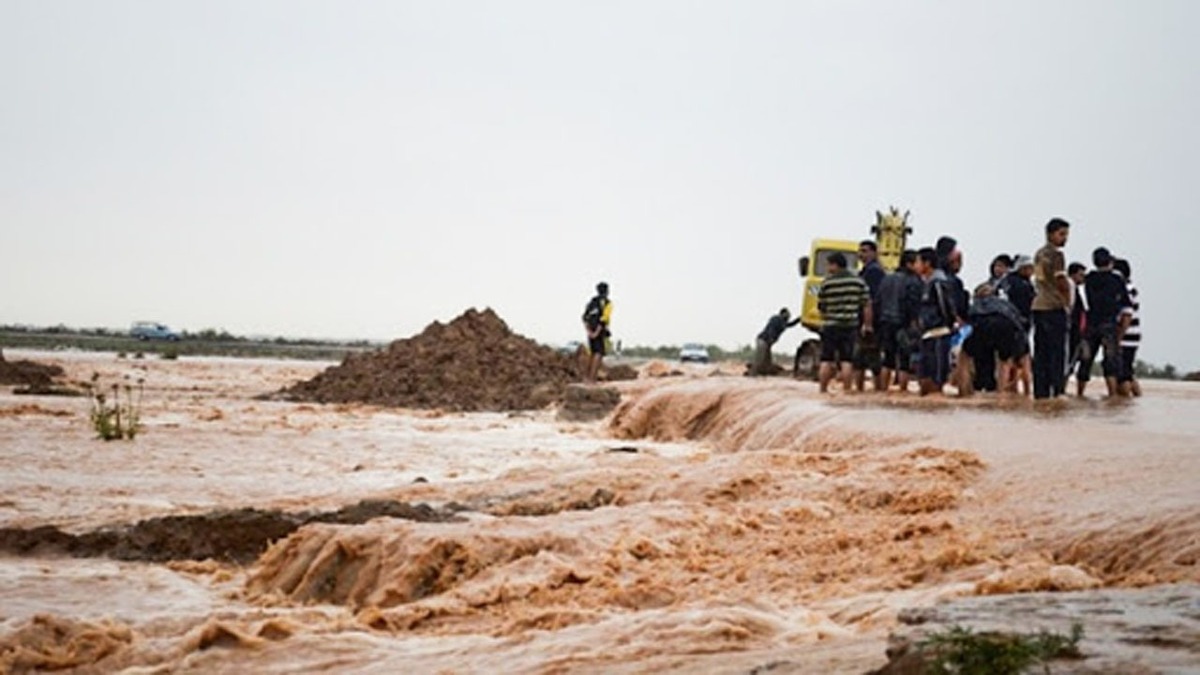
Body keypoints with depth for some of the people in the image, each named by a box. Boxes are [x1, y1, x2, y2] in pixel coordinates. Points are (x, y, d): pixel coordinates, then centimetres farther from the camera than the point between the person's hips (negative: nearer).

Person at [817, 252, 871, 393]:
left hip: (830, 326, -1)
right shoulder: (858, 282, 2)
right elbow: (867, 306, 0)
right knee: (847, 361, 4)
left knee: (826, 361, 6)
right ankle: (846, 390, 2)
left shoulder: (827, 282, -4)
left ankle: (823, 390, 9)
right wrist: (867, 325, 6)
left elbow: (821, 306, 3)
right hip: (851, 327, 2)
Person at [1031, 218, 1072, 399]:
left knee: (1040, 352, 8)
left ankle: (1040, 392, 8)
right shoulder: (1056, 255, -10)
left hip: (1038, 306, 8)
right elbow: (1061, 281, -14)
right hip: (1054, 307, -8)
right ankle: (1057, 391, -10)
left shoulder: (1039, 254, 16)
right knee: (1057, 352, -7)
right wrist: (1068, 301, 0)